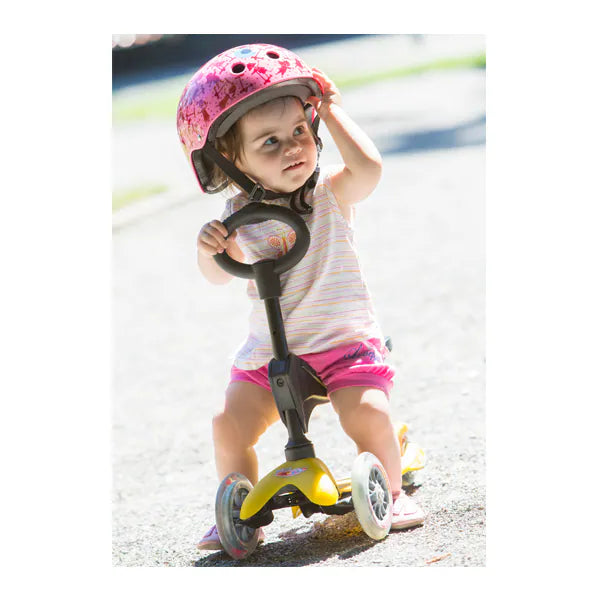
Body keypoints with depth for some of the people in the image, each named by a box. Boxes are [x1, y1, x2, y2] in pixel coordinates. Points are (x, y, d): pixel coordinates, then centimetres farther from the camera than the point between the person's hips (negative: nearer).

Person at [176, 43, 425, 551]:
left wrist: (331, 110, -20)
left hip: (345, 342, -3)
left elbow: (367, 169, -30)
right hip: (269, 352, 3)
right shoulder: (239, 214, 0)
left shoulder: (330, 193, -8)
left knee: (367, 413, -25)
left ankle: (392, 491, 2)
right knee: (230, 425, -9)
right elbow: (221, 274, 11)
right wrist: (210, 247, -12)